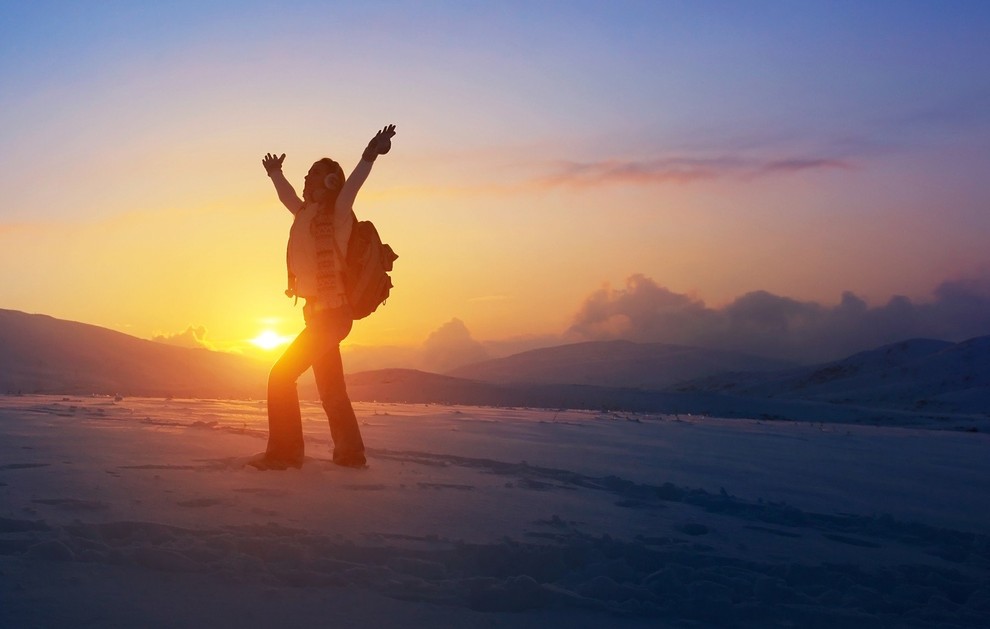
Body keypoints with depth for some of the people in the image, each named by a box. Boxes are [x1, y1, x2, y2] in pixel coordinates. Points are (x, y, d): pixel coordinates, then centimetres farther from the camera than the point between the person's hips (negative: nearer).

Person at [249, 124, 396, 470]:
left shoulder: (335, 215, -11)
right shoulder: (308, 214, 12)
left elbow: (350, 187, -31)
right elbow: (287, 196, 34)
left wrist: (369, 157, -47)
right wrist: (276, 174, 51)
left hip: (331, 314, -9)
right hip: (322, 314, 9)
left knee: (282, 376, -10)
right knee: (331, 390, 15)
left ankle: (284, 452, -6)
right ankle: (351, 453, 24)